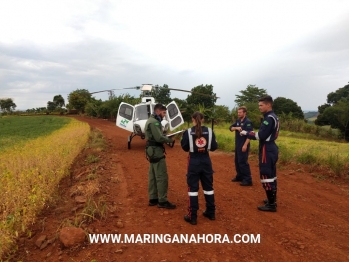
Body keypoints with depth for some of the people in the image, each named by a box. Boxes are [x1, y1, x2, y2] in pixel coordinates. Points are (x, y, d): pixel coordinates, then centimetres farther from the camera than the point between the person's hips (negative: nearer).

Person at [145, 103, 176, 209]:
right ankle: (162, 201, 2)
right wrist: (170, 139, -10)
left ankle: (153, 199, 21)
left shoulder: (151, 120, 16)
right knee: (162, 177, -5)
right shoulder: (154, 122, -17)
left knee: (153, 176, 13)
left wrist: (166, 137, 1)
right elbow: (159, 138, -23)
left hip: (153, 151, 11)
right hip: (156, 151, -11)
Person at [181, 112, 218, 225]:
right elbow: (214, 147, -1)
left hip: (193, 162, -2)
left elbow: (185, 148, -3)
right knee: (208, 186, 16)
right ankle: (211, 213, 28)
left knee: (193, 188, 5)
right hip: (206, 161, 3)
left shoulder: (188, 132, -9)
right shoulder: (209, 131, -4)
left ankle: (192, 217, 9)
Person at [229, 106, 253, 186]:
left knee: (243, 162, -9)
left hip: (243, 145, -9)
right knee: (237, 161, 15)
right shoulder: (238, 121, 13)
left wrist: (245, 145, -25)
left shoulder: (248, 122, -13)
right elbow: (231, 128, 8)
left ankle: (248, 180, -3)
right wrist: (236, 128, -14)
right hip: (237, 145, 9)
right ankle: (239, 176, 28)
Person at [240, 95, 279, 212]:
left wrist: (246, 133, -13)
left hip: (267, 150, -11)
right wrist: (253, 133, 8)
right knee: (271, 176, 18)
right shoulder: (273, 117, 14)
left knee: (266, 176, -4)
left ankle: (271, 205, 4)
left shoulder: (269, 118, -18)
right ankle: (272, 200, 30)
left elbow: (261, 136, -22)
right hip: (272, 149, 11)